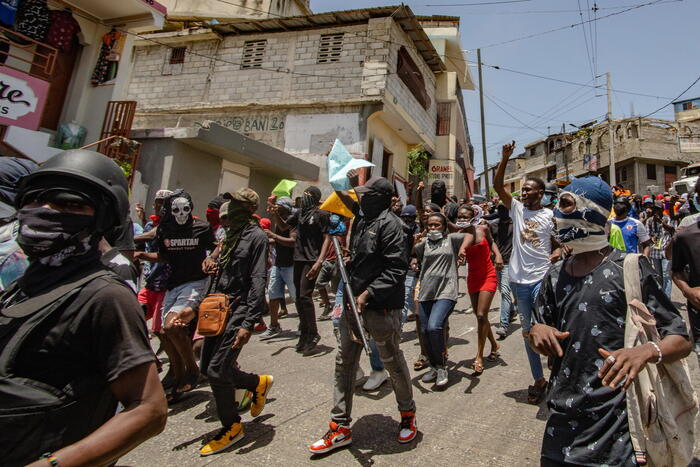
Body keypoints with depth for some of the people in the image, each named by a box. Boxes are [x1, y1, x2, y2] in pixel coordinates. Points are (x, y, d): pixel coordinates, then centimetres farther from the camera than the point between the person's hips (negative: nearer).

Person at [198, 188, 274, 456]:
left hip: (240, 308, -8)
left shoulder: (256, 236, -9)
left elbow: (258, 281, -16)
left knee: (217, 370, -9)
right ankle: (259, 383, 31)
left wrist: (248, 323, -23)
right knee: (207, 367, 10)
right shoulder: (231, 235, 15)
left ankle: (231, 427, 15)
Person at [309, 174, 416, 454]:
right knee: (344, 362, 11)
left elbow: (396, 269, -19)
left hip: (381, 306, -8)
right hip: (354, 302, 8)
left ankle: (407, 414, 36)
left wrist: (368, 294, -23)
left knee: (393, 362, 10)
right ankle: (340, 427, 24)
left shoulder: (389, 223, -13)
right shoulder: (362, 217, 10)